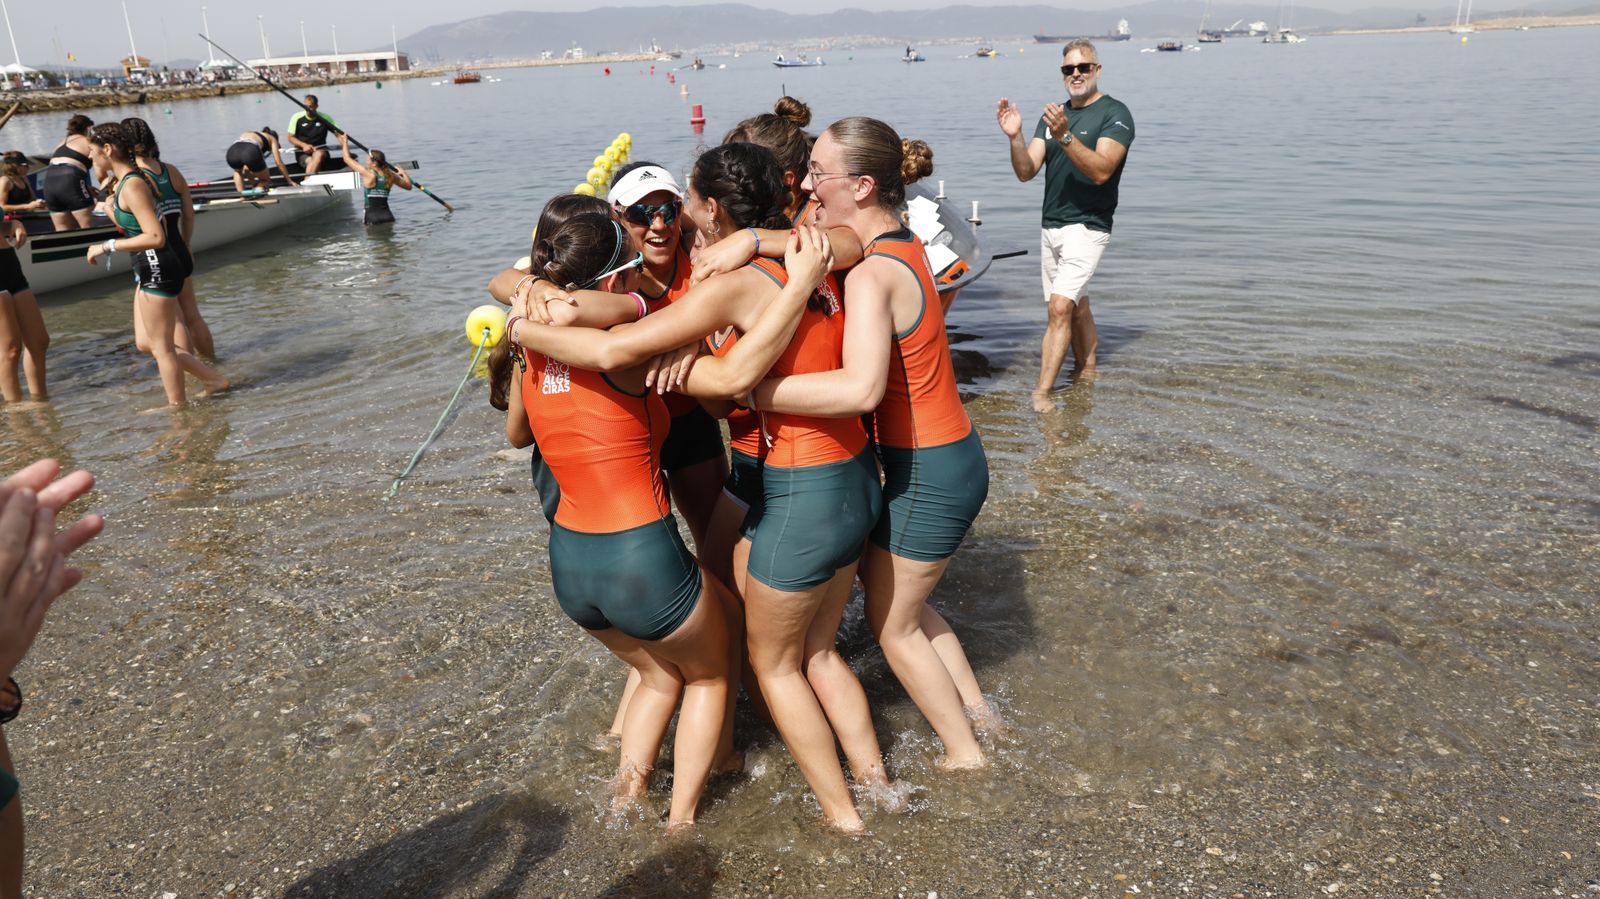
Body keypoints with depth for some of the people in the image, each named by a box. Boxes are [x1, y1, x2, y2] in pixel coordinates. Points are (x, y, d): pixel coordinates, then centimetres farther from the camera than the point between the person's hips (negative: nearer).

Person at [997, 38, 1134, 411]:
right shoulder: (1053, 115, 12)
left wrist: (1065, 136, -33)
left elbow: (1101, 170, -22)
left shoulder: (1115, 114, -7)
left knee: (1061, 306, -17)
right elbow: (1026, 172, 4)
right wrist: (1015, 138, -14)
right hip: (1051, 226, 7)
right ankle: (1086, 372, 28)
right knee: (1076, 305, 15)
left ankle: (1042, 392, -15)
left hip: (1087, 227, -7)